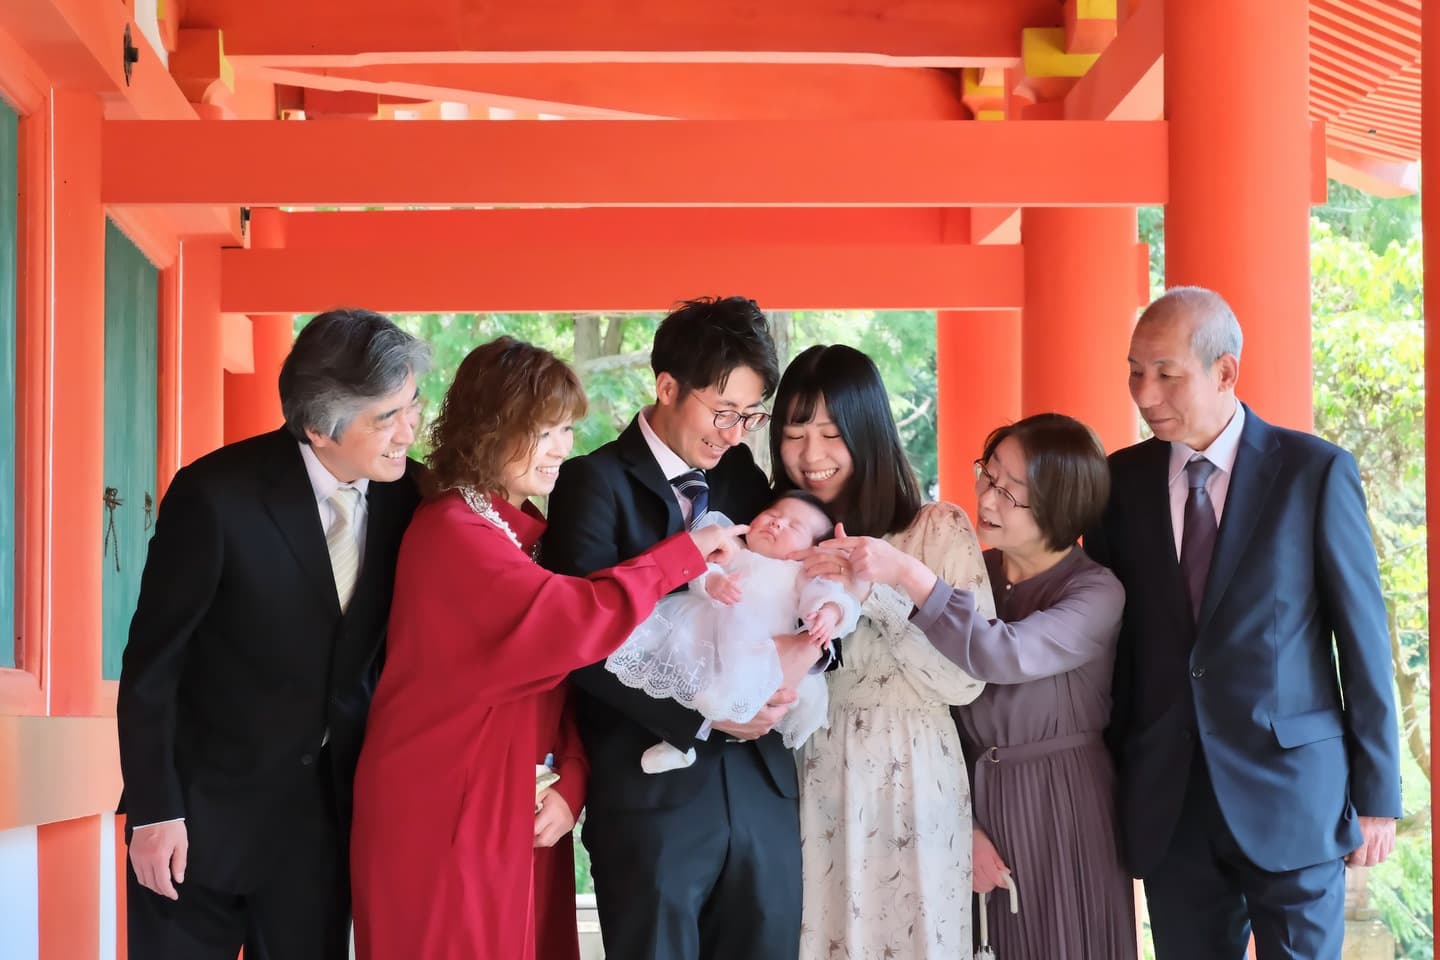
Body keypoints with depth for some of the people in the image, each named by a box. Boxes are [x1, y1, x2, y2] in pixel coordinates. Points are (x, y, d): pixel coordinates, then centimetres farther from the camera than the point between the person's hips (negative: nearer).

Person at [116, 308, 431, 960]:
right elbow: (151, 664, -11)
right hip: (205, 805, -3)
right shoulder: (215, 497, -19)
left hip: (328, 808, 4)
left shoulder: (405, 493, -6)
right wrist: (154, 811, -11)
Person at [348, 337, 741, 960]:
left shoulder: (532, 531, 11)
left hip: (520, 807, 8)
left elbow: (566, 664, 10)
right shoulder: (452, 532, -16)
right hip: (446, 816, -8)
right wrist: (687, 552, -15)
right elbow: (581, 621, -26)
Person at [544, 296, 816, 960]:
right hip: (653, 795, -5)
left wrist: (796, 649, -11)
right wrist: (704, 717, -16)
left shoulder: (744, 476, 12)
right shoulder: (596, 483, -5)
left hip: (761, 786, 5)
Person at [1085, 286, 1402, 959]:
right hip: (1167, 802, 3)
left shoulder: (1315, 472, -5)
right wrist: (1105, 778, 6)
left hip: (1291, 794, -3)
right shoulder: (1122, 479, 4)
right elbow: (1109, 635, 8)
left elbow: (1363, 636, -3)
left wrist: (1377, 796, -2)